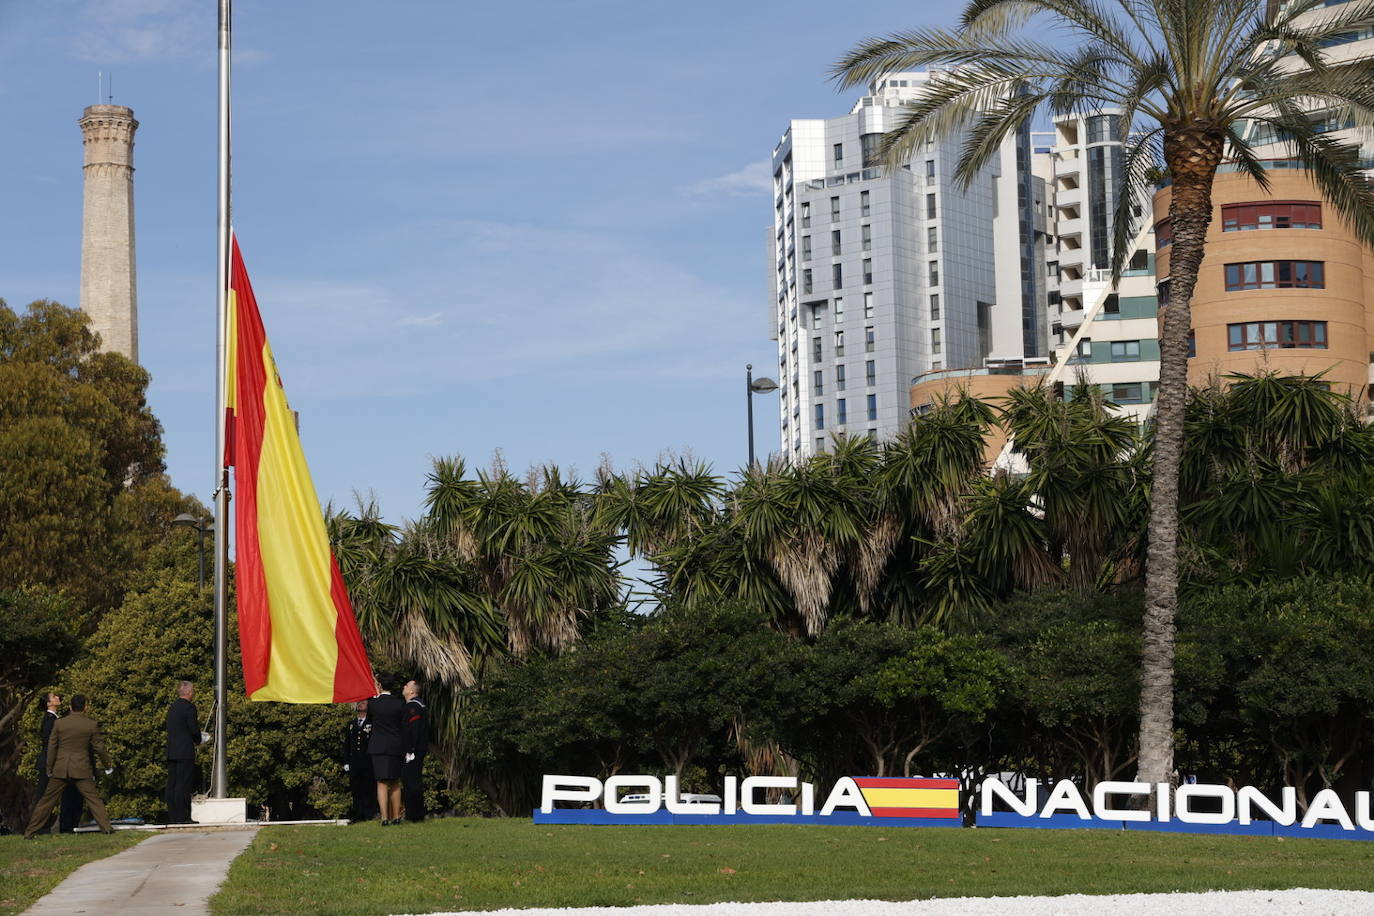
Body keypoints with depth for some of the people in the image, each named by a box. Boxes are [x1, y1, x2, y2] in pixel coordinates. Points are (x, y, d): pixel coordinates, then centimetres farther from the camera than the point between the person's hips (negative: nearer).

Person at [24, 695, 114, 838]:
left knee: (47, 800, 8)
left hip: (60, 769, 2)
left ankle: (30, 832, 10)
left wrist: (49, 768, 15)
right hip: (82, 769, -2)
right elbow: (99, 747, 0)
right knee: (93, 798, 2)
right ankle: (106, 827, -7)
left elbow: (51, 747, 5)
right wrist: (108, 766, 14)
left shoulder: (59, 723, 0)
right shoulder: (92, 724, -4)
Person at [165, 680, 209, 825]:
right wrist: (199, 740, 7)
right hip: (185, 752, -8)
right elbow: (194, 730, -14)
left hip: (171, 752, 8)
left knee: (172, 784, 7)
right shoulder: (189, 707, -10)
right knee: (183, 785, -7)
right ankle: (182, 817, -9)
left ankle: (172, 816, 8)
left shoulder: (172, 707, 15)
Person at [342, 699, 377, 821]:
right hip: (354, 764, 4)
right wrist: (346, 762, 10)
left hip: (369, 764, -4)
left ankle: (369, 815, -2)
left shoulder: (373, 723, 5)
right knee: (356, 791, 3)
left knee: (369, 790, -5)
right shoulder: (350, 724, 19)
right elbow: (346, 745, 18)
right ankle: (358, 815, 7)